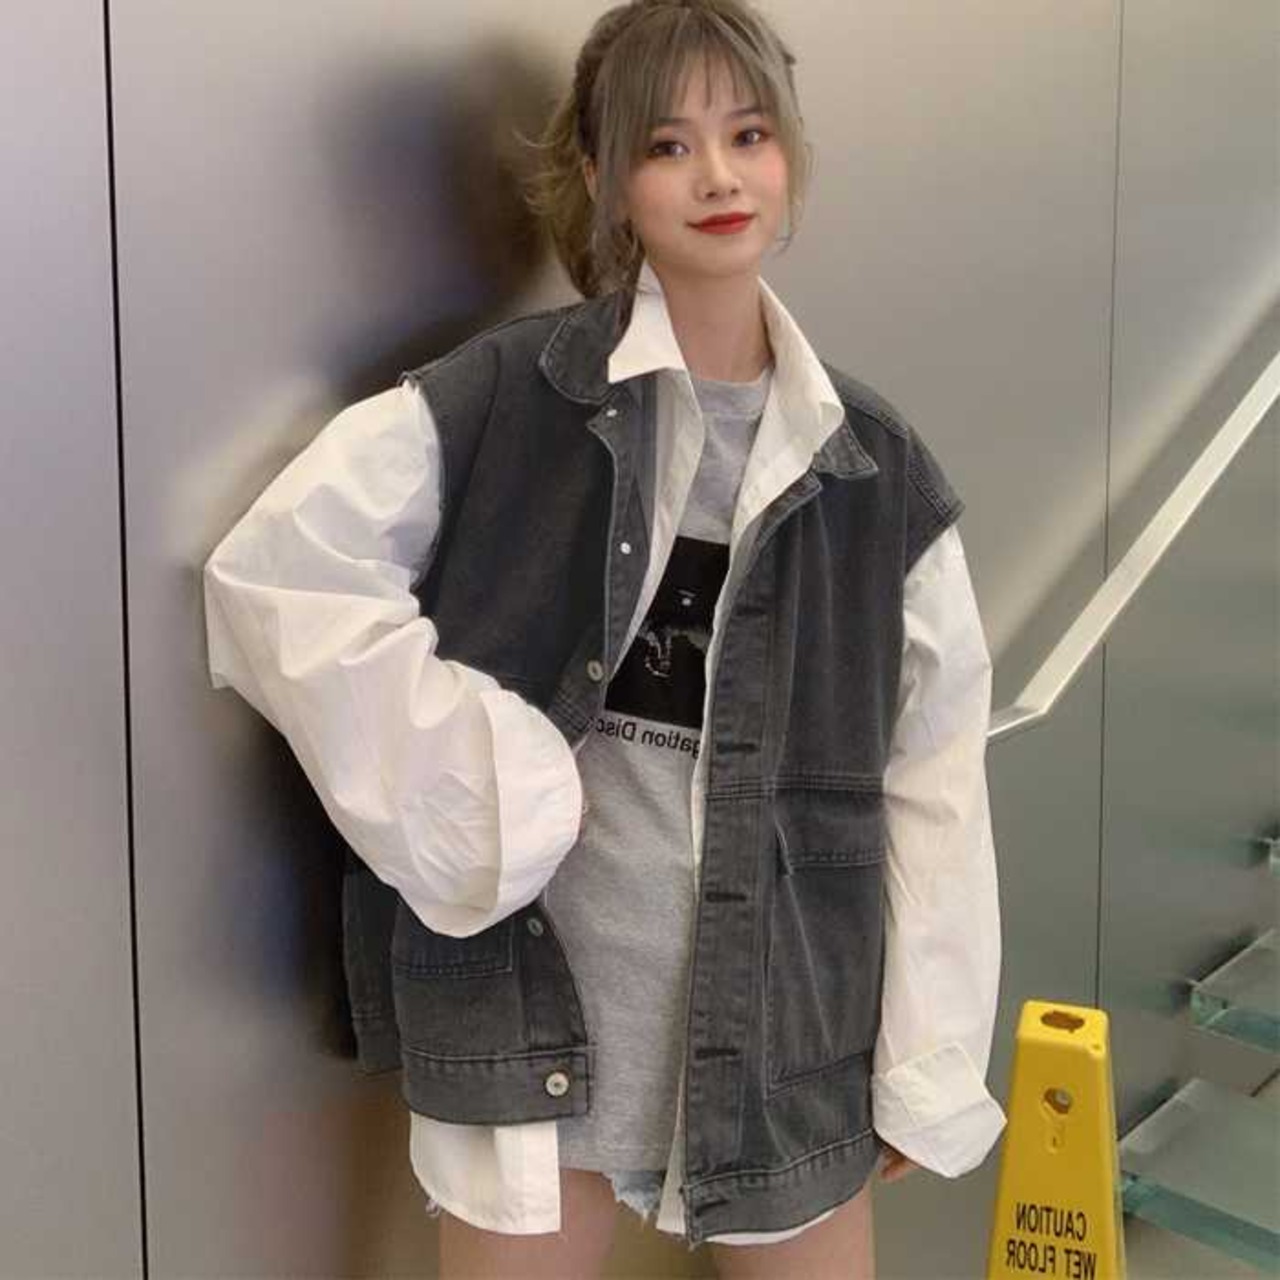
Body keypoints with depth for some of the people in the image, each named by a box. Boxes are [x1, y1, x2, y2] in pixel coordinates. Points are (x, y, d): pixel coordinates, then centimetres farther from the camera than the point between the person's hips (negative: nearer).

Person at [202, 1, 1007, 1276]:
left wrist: (929, 1060, 1)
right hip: (536, 979, -2)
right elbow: (273, 571, -11)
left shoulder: (875, 463, 1)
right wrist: (477, 779, -15)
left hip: (781, 994, 3)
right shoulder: (503, 395, -8)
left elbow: (933, 774, 2)